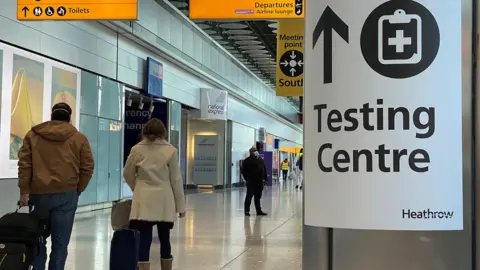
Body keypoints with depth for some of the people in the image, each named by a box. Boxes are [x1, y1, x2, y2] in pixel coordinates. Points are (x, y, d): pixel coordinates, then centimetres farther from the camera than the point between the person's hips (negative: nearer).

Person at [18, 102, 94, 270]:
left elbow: (24, 164, 1)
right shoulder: (79, 138, 4)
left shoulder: (33, 135, 7)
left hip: (38, 193, 1)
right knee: (60, 242, 3)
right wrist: (77, 190, 11)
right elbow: (87, 168, 2)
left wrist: (24, 191, 3)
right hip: (67, 195, -1)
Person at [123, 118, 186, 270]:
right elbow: (176, 180, -1)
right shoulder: (170, 150, -2)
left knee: (144, 242, -1)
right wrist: (180, 205, 5)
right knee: (165, 240, 12)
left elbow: (127, 174, 11)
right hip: (165, 202, 0)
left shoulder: (137, 149, 2)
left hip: (144, 202, 0)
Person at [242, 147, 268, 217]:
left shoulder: (261, 160, 15)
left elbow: (264, 170, 19)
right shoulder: (247, 161, -5)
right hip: (251, 182, -6)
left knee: (258, 197, 12)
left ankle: (259, 211, 17)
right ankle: (247, 211, 2)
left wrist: (265, 179, 12)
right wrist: (247, 179, -13)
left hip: (259, 182, 6)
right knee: (249, 196, -4)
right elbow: (244, 171, -7)